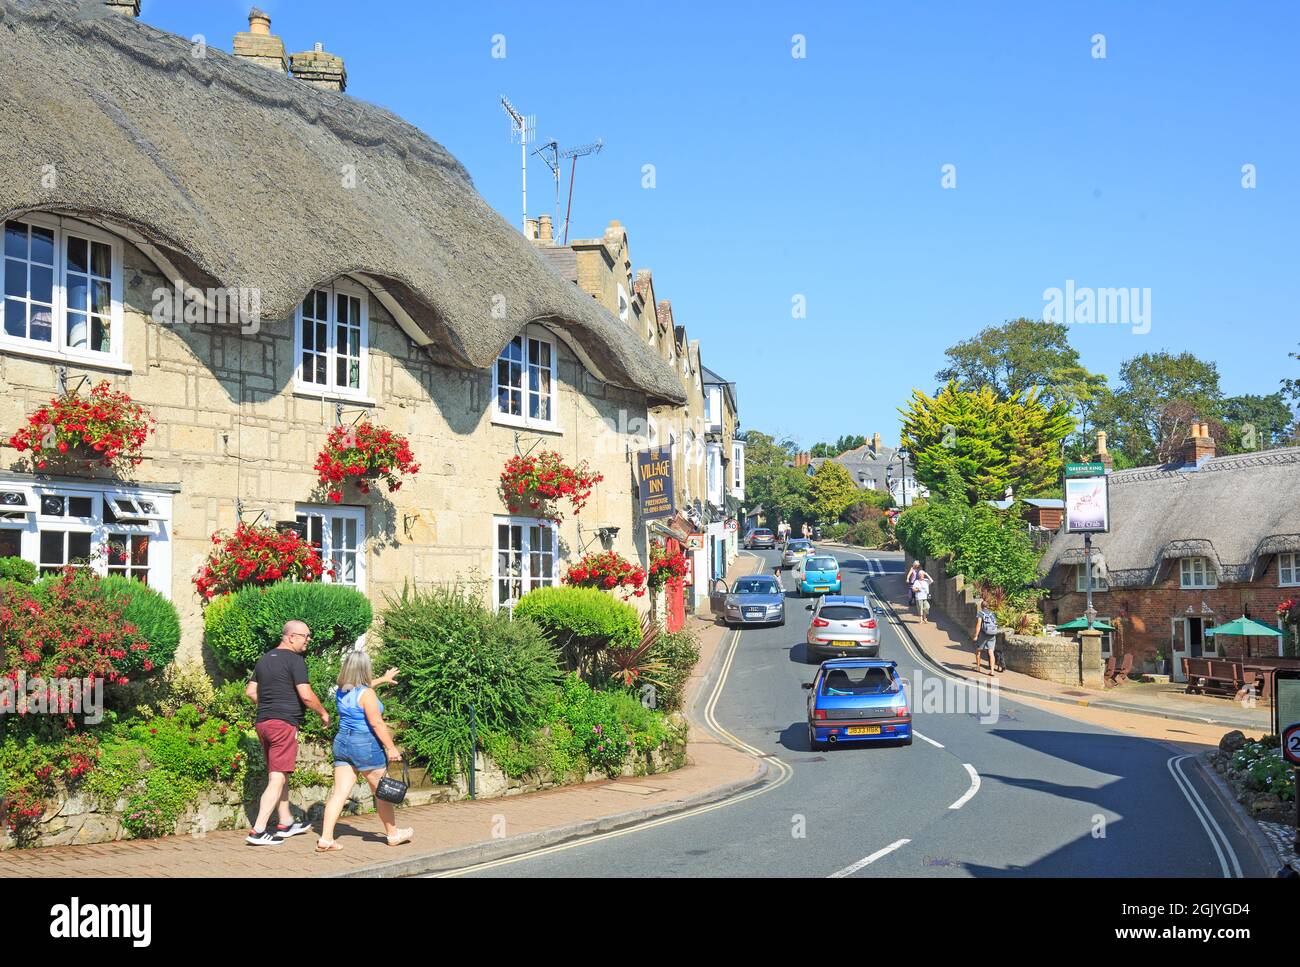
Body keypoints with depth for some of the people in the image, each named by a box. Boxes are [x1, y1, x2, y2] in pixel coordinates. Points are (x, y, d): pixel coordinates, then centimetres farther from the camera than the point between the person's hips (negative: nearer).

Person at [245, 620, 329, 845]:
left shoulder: (265, 659, 15)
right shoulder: (294, 660, -10)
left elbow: (250, 691, 19)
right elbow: (306, 695, -16)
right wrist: (323, 713, -1)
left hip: (263, 722, 9)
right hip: (284, 723, -9)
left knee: (279, 775, 19)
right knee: (277, 779, -7)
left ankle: (286, 823, 29)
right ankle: (258, 831, -11)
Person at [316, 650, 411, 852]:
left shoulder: (341, 692, 8)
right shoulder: (366, 694, -15)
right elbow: (376, 723, -19)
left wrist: (383, 680, 42)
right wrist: (391, 747, -15)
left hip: (342, 743, 7)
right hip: (366, 745, -7)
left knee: (339, 793, 2)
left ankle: (325, 838, -7)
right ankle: (393, 834, 23)